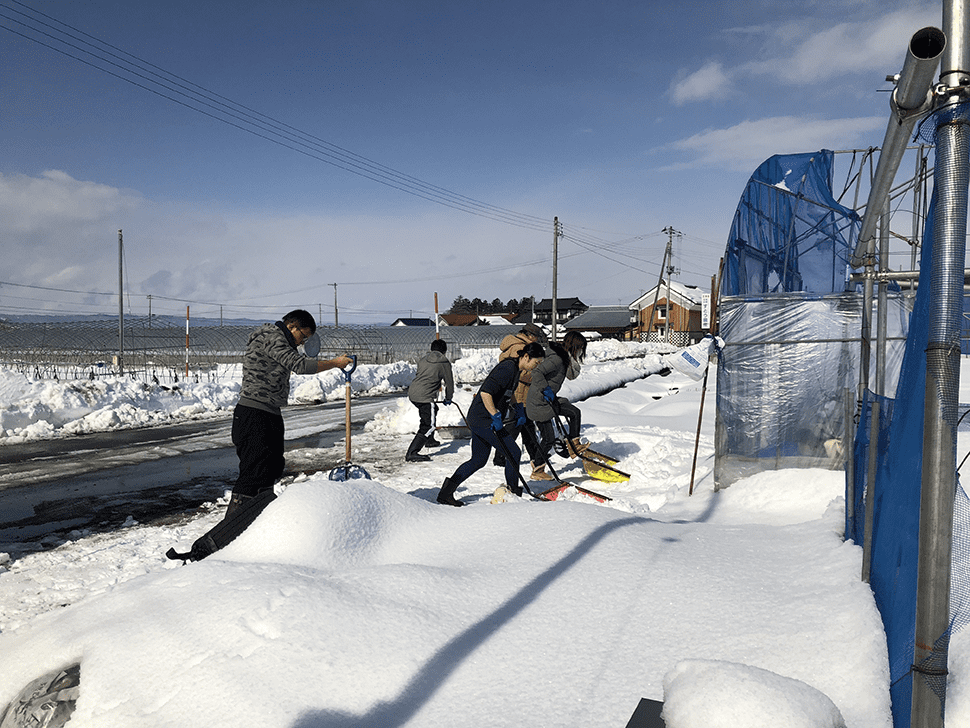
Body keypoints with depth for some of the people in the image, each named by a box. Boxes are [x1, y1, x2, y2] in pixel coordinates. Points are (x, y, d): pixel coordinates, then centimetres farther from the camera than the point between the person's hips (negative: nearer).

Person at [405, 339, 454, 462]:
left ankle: (429, 440, 45)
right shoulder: (444, 363, 2)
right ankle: (411, 454, -19)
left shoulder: (423, 359, 19)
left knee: (433, 409, 32)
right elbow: (449, 383, 8)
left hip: (412, 393, 8)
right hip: (424, 397, -8)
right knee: (428, 426, -7)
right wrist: (448, 398, 26)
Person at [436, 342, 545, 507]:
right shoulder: (507, 369, -20)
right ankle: (512, 491, 16)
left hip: (478, 419, 10)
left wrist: (518, 409, 20)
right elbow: (485, 393, -28)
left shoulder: (515, 369, 12)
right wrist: (496, 417, -26)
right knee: (513, 452, -1)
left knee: (478, 461, 14)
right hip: (484, 420, -10)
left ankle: (446, 492, 14)